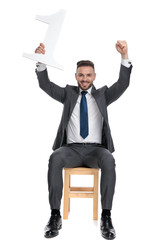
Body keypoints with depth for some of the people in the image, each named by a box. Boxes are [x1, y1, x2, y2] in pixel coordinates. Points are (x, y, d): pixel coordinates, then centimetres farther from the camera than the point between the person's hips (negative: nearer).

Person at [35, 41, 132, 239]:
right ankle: (55, 215, -28)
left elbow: (123, 84, -2)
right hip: (71, 149, 1)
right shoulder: (69, 93, 15)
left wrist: (125, 56, -18)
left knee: (109, 161, -35)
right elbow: (45, 85, 3)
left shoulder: (103, 94, 14)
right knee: (55, 158, -33)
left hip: (95, 150, 0)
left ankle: (106, 217, -28)